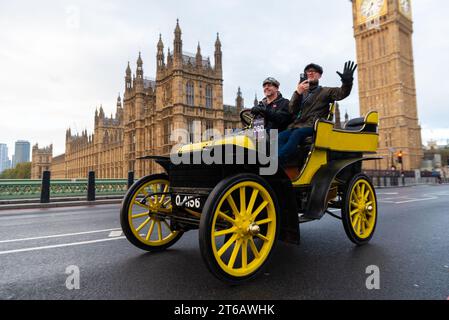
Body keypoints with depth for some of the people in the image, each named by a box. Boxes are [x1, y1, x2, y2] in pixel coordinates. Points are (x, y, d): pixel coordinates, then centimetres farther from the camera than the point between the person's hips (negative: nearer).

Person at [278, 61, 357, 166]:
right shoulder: (301, 93, 25)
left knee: (296, 134, -35)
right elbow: (292, 110, 9)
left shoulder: (325, 91, 18)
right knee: (281, 136, -27)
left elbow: (343, 93, 0)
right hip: (297, 126, 3)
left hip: (314, 127, -3)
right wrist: (297, 93, -7)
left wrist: (347, 81, -22)